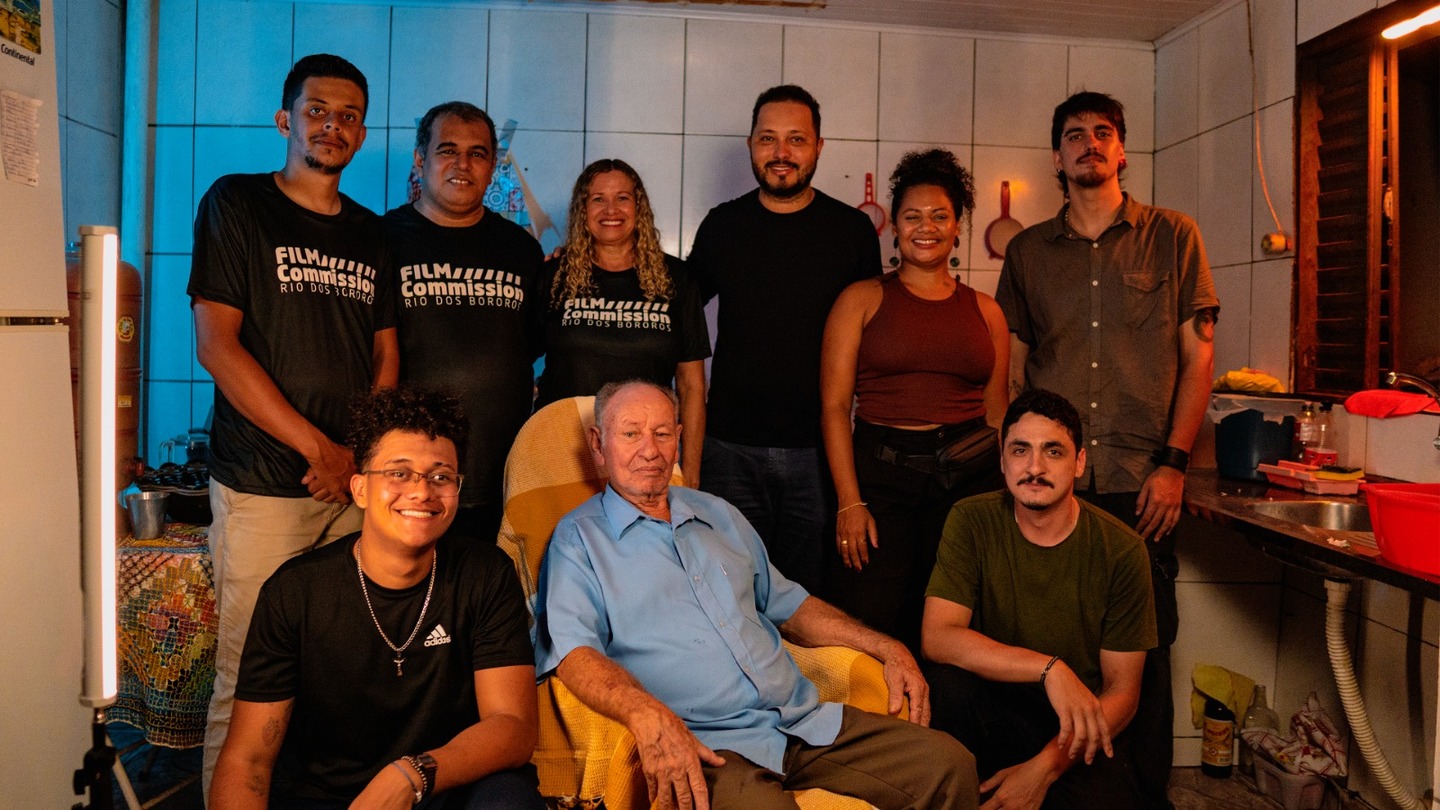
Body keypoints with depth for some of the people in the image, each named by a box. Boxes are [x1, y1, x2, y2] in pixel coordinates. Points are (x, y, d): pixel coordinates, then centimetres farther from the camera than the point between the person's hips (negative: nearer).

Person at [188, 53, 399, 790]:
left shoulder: (370, 234, 15)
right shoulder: (236, 204, 2)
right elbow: (215, 344, -7)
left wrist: (361, 455, -1)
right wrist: (318, 448, -11)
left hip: (354, 483, 4)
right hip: (263, 486, -4)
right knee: (247, 682, -1)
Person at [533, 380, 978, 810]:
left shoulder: (718, 515, 23)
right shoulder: (578, 538, 3)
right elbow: (571, 649, -12)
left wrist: (887, 648, 16)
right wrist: (649, 716, -32)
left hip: (808, 721, 6)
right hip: (708, 746, -6)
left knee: (949, 764, -7)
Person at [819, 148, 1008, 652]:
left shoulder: (984, 310, 13)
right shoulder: (862, 299, 4)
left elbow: (997, 412, 16)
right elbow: (834, 406, -1)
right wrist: (849, 501, -9)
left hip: (969, 478, 2)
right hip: (879, 475, -2)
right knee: (867, 633, -3)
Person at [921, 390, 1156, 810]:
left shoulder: (1120, 550, -8)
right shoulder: (972, 522, -8)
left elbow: (1122, 691, -5)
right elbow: (937, 636, -19)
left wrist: (1045, 767, -17)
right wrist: (1049, 668, -29)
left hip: (1076, 729, 0)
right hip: (993, 711, 0)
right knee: (949, 684, -31)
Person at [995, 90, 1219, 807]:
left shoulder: (1172, 236, 7)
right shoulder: (1027, 250, 13)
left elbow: (1198, 357, 4)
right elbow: (1011, 367, 13)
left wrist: (1172, 464, -5)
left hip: (1140, 483, -1)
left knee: (1143, 652, 4)